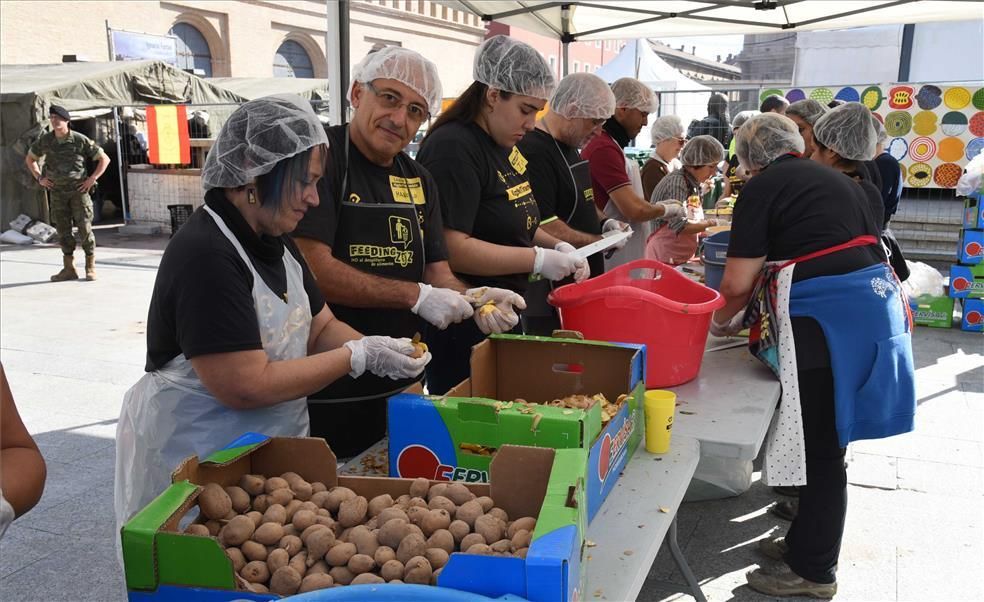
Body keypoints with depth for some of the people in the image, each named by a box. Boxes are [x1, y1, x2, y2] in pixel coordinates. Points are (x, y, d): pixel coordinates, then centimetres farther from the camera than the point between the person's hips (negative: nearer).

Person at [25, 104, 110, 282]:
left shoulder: (80, 140, -6)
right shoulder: (45, 140, 4)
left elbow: (104, 159, 0)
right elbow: (29, 159, 21)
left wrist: (92, 179, -6)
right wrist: (39, 178, 9)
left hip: (78, 189, -3)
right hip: (57, 191, 4)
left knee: (84, 227, -5)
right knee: (63, 230, 5)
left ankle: (90, 267, 4)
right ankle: (69, 268, 11)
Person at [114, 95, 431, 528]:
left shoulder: (274, 243, 5)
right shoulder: (205, 256, -24)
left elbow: (320, 329, 9)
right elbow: (247, 386, -27)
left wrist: (380, 353, -10)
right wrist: (358, 357, -22)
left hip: (269, 450, 9)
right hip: (194, 459, -8)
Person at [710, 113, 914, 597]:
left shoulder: (762, 188, -3)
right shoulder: (836, 179, 20)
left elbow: (737, 284, -8)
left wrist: (721, 323, 14)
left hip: (824, 317, -8)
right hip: (875, 302, 8)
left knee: (819, 446, 3)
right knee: (827, 437, 18)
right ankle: (806, 538, 32)